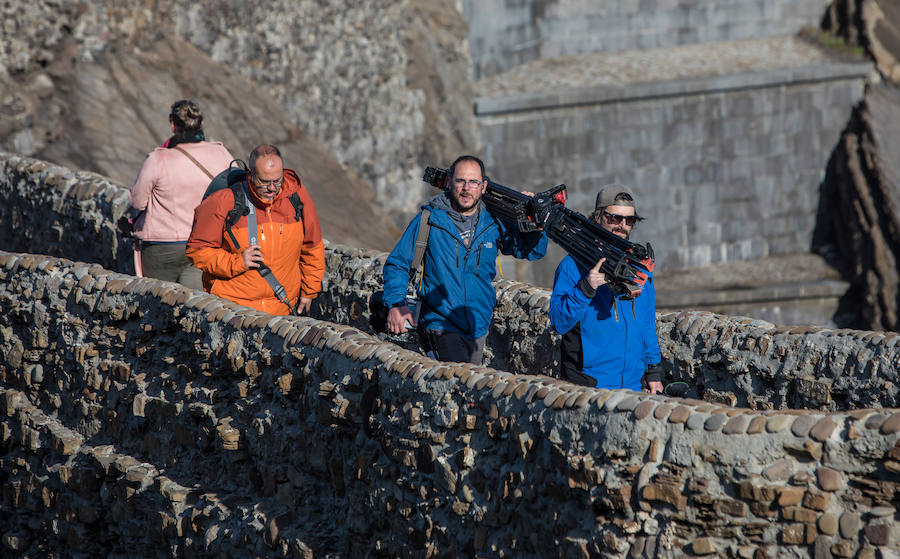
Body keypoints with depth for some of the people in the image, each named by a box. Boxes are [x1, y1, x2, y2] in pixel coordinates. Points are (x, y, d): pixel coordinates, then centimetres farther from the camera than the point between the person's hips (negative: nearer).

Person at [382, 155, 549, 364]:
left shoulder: (493, 223, 5)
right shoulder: (429, 219, -5)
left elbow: (533, 251, 16)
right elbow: (397, 264, 2)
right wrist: (396, 304, -13)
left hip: (479, 328, 5)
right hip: (441, 322, -5)